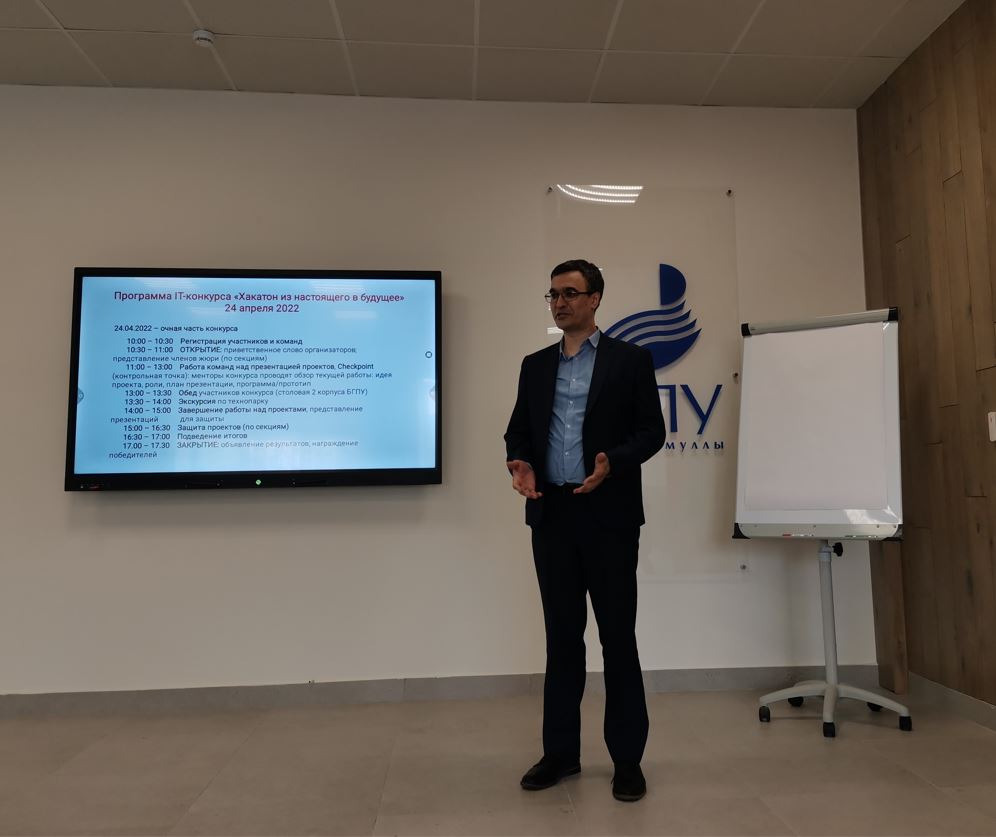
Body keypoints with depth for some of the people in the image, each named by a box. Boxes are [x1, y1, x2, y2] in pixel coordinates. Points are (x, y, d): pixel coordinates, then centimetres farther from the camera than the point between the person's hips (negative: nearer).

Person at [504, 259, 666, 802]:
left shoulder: (631, 360, 2)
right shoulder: (535, 365, 13)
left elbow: (651, 431, -2)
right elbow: (519, 429, 12)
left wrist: (612, 462, -20)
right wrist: (521, 464, -9)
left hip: (608, 515, -3)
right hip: (551, 515, 4)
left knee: (617, 636, 5)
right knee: (561, 635, 11)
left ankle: (627, 758, 19)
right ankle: (560, 751, 24)